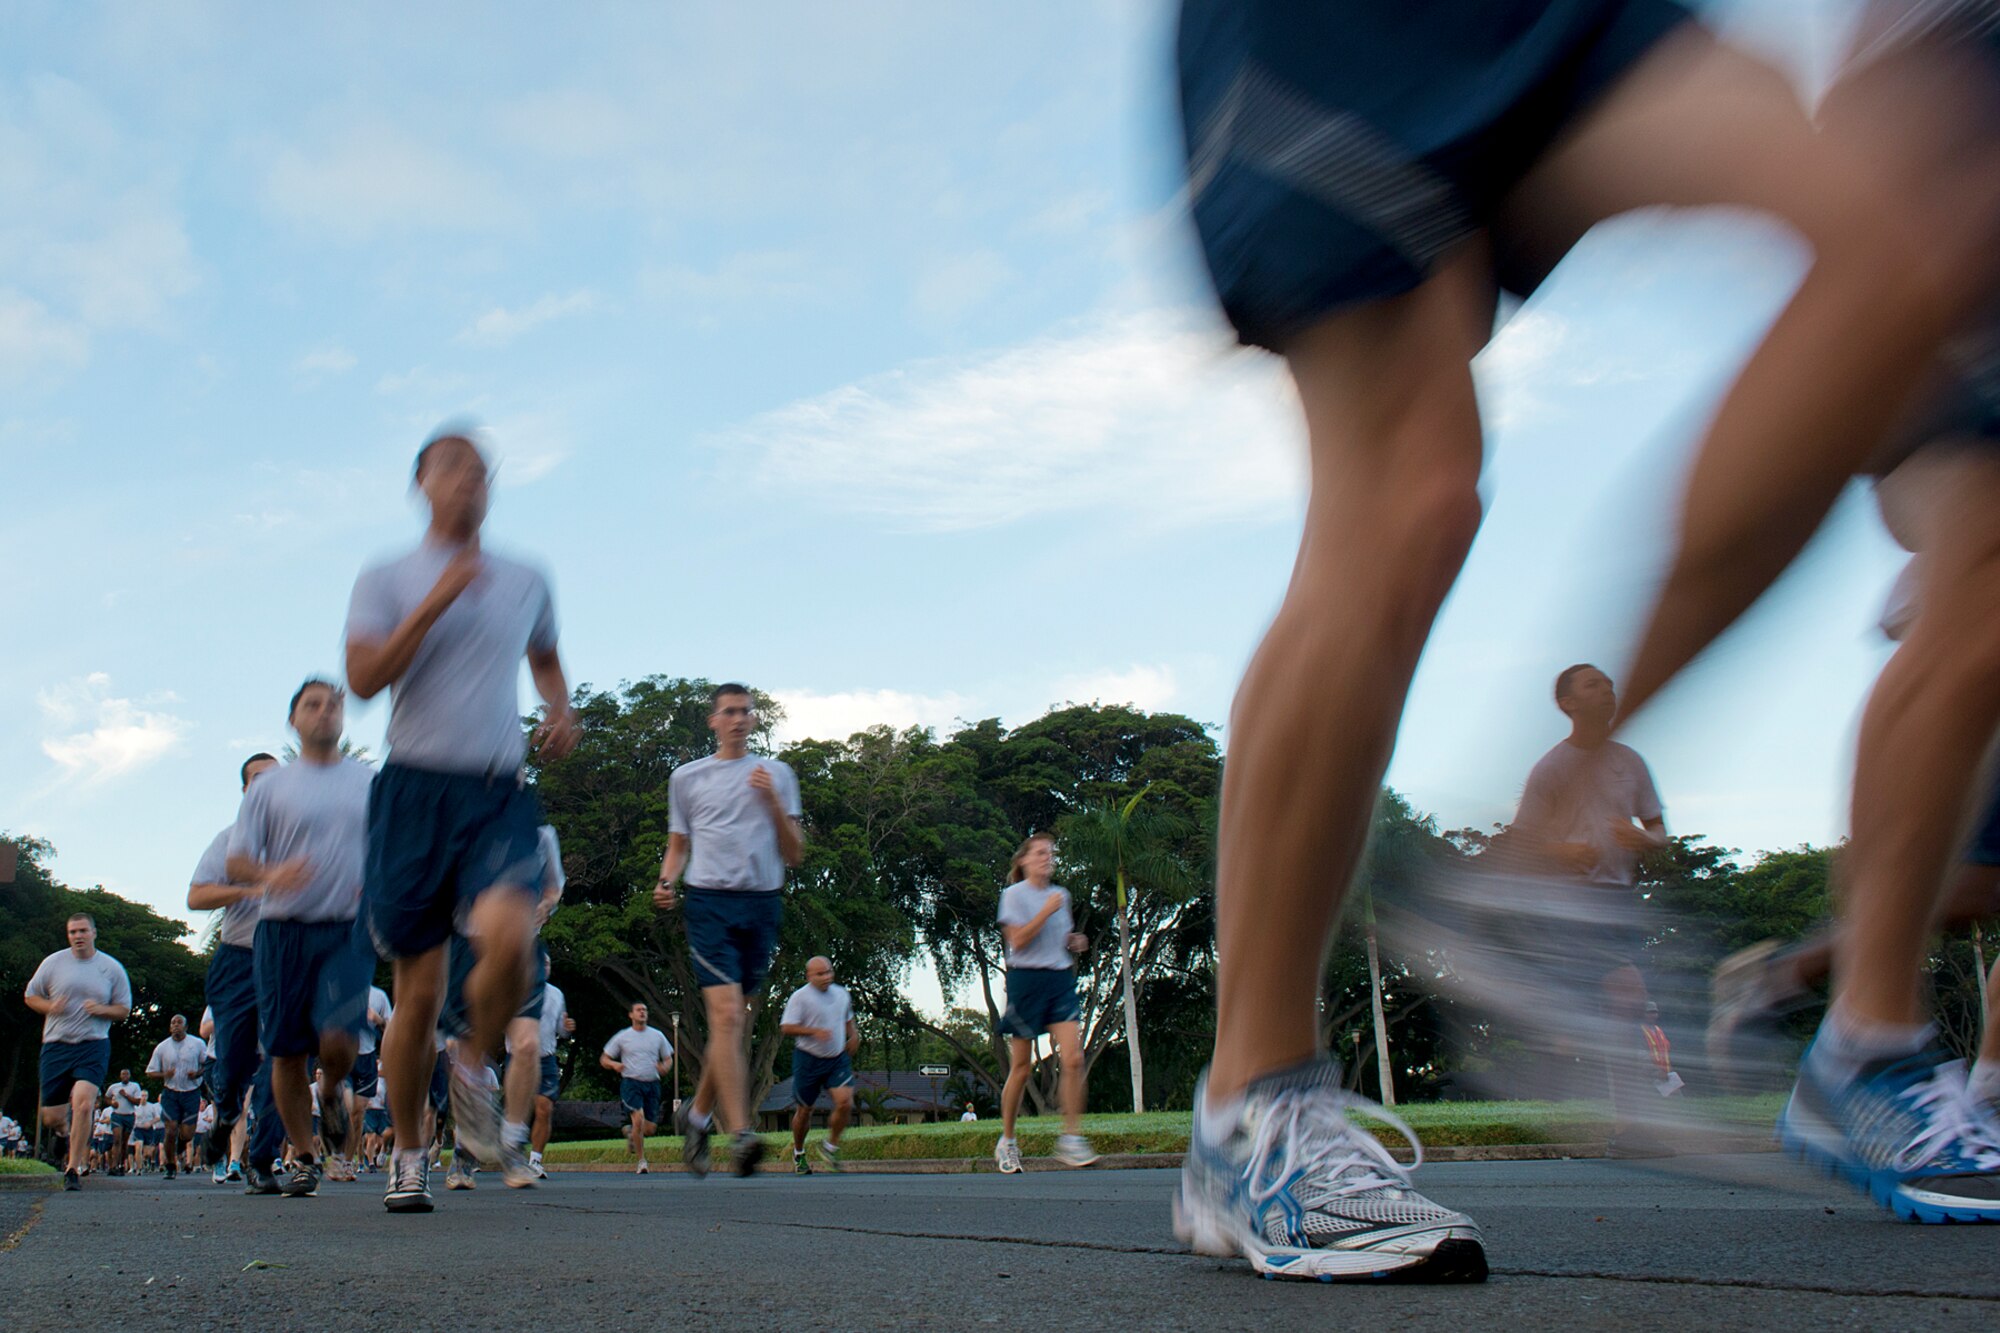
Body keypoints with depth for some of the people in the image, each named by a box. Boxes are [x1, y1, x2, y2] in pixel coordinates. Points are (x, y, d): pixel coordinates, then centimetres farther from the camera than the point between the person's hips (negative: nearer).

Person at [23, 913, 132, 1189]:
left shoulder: (112, 968, 4)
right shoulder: (53, 962, 5)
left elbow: (124, 1009, 10)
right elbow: (30, 995, 13)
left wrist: (102, 1010, -12)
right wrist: (50, 1007, -8)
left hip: (94, 1045, -2)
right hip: (56, 1045, 2)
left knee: (83, 1103, -23)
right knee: (52, 1119, 4)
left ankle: (74, 1169, -11)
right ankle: (74, 1136, 41)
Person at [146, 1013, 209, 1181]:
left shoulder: (198, 1044, 2)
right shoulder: (162, 1048, 4)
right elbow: (150, 1072, 6)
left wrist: (197, 1074, -12)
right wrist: (164, 1075, -14)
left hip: (192, 1093, 0)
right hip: (170, 1093, 1)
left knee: (187, 1134, -5)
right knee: (171, 1131, -7)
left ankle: (178, 1148, 31)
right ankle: (170, 1168, 10)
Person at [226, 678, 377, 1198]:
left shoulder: (373, 783, 11)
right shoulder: (269, 788, 8)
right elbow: (236, 862, 1)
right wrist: (270, 875, -21)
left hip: (349, 930, 0)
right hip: (283, 930, 1)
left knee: (337, 1038, -18)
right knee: (287, 1052, 2)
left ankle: (332, 1093, 18)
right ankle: (303, 1156, 20)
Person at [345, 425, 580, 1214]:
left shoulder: (526, 584, 14)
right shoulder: (386, 581, 5)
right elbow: (362, 678, -9)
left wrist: (562, 712, 12)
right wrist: (435, 602, -15)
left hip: (499, 795, 1)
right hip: (415, 791, -1)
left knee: (508, 936, -26)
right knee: (419, 991, 1)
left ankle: (475, 1073, 4)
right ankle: (407, 1154, 21)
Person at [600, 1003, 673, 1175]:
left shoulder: (657, 1035, 10)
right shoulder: (622, 1037, 5)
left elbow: (668, 1059, 16)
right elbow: (604, 1059, 8)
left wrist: (664, 1067, -8)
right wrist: (614, 1064, -15)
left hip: (652, 1084, 3)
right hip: (631, 1083, -3)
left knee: (650, 1128, -1)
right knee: (639, 1119, -22)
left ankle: (631, 1134, 36)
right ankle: (641, 1161, -8)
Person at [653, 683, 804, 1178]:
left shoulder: (776, 775, 13)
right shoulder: (687, 777, 14)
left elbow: (794, 854, 10)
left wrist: (773, 802, -4)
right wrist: (667, 882, -1)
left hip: (762, 904, 2)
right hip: (709, 901, -2)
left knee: (732, 1019, 9)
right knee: (726, 1014, -17)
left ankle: (698, 1113, 29)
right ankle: (741, 1133, -22)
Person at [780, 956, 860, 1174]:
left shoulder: (841, 993, 10)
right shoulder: (800, 997, -9)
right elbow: (786, 1027, -16)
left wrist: (854, 1035, 9)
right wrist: (814, 1031, -26)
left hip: (838, 1059, 4)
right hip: (808, 1060, -4)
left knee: (845, 1103, -15)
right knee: (804, 1110, 7)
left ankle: (831, 1146, 7)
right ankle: (798, 1153, 31)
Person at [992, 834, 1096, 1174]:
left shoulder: (1061, 894, 15)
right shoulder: (1014, 894, -2)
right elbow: (1017, 940, -13)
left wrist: (1074, 942, 9)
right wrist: (1047, 911, -16)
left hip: (1060, 979, 5)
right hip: (1026, 979, -5)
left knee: (1073, 1058, -12)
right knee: (1021, 1067, 1)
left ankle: (1071, 1138, -8)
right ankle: (1007, 1141, 15)